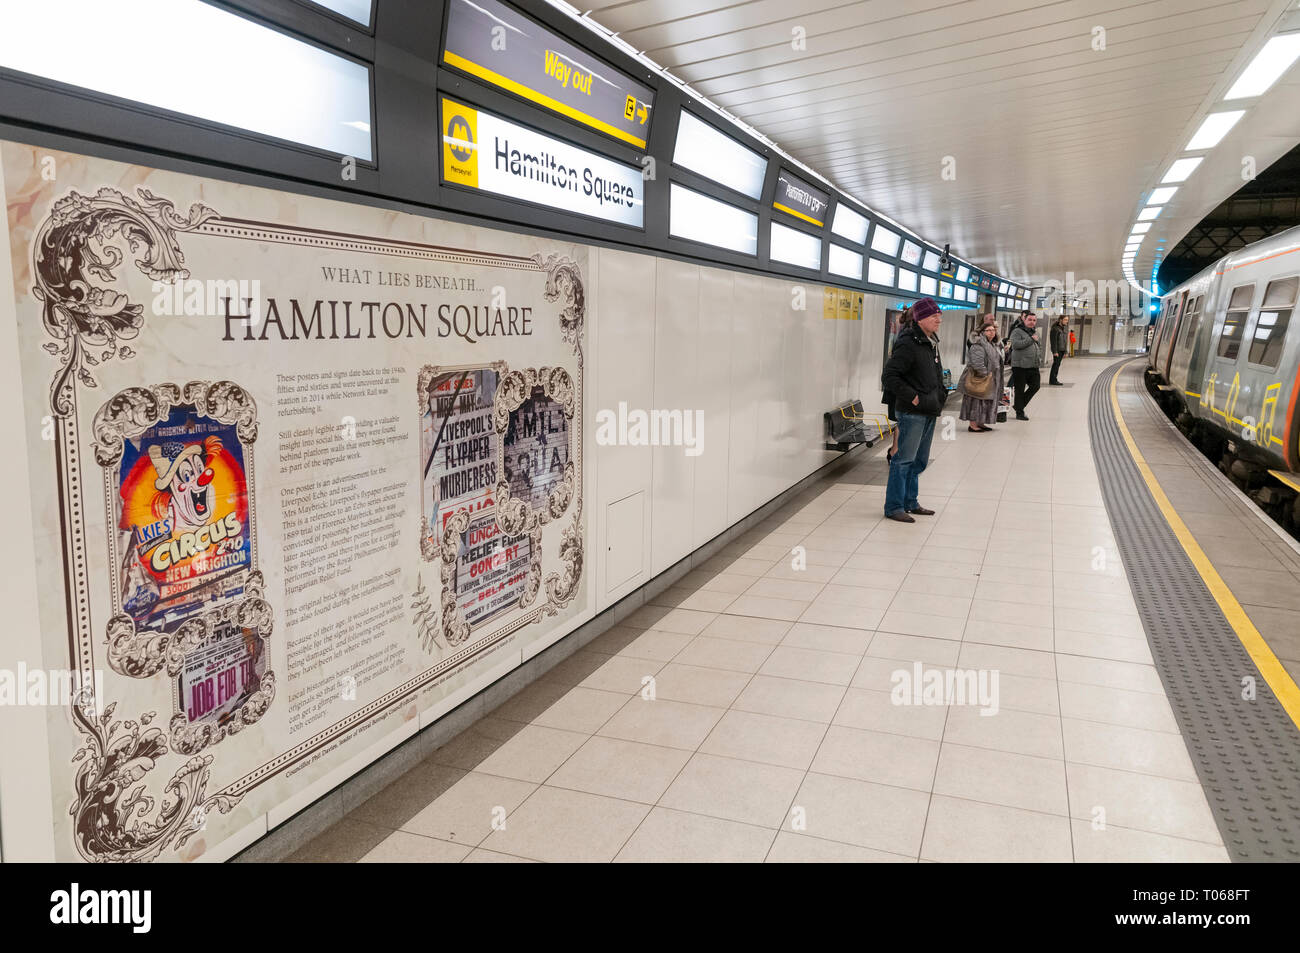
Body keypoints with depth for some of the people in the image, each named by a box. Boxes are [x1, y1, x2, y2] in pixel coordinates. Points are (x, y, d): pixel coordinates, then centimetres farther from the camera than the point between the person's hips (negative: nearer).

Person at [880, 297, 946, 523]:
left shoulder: (931, 343, 14)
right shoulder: (908, 344, -15)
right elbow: (890, 375, -20)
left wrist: (941, 395, 15)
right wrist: (911, 396, -20)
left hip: (929, 412, 9)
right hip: (912, 412, -9)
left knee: (919, 461, 15)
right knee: (904, 459, -5)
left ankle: (910, 502, 26)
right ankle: (894, 507, 2)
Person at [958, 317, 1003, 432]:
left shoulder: (992, 345, 17)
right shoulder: (978, 345, -17)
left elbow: (996, 361, 26)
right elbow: (977, 363, -25)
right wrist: (985, 373, -19)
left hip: (989, 379, 10)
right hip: (978, 379, -10)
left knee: (986, 402, 13)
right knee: (976, 401, -6)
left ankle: (979, 423, 21)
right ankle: (972, 425, -3)